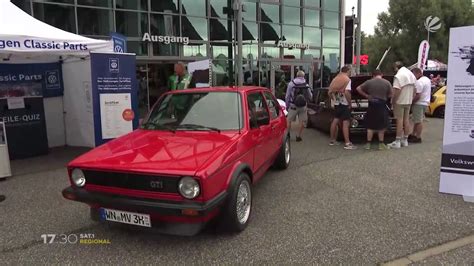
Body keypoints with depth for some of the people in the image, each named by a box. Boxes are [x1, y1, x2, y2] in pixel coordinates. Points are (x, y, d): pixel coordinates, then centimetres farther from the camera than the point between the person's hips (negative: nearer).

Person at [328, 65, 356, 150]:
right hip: (344, 104, -7)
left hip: (336, 104, 7)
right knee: (345, 123, -8)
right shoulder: (347, 80, -9)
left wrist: (334, 100, 15)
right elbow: (347, 92, -21)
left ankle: (332, 140, 21)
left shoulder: (335, 79, 11)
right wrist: (350, 103, -13)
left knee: (335, 121, 15)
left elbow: (330, 92, 9)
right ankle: (347, 143, -11)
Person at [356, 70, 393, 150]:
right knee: (381, 126, 9)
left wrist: (366, 95, 8)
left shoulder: (369, 82, -1)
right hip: (382, 105, -1)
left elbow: (358, 88, 1)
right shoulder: (387, 83, -1)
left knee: (370, 126, 9)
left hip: (372, 105, 1)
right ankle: (381, 144, 11)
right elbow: (390, 95, 1)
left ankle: (368, 144, 9)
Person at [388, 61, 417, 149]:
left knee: (399, 120, -5)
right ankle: (405, 140, 19)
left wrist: (393, 101, -14)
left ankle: (397, 142, -2)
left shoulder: (399, 76, -15)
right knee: (406, 120, 12)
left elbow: (397, 91, -23)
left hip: (400, 101, -8)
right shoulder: (411, 74, 13)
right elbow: (414, 89, 13)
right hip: (409, 101, 8)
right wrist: (411, 98, 18)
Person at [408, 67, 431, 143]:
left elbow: (417, 96, -24)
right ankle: (413, 135, 22)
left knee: (418, 121, -4)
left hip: (419, 103, -10)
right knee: (417, 120, 16)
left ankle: (418, 138, 1)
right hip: (425, 102, 10)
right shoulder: (427, 79, 14)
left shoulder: (419, 82, -20)